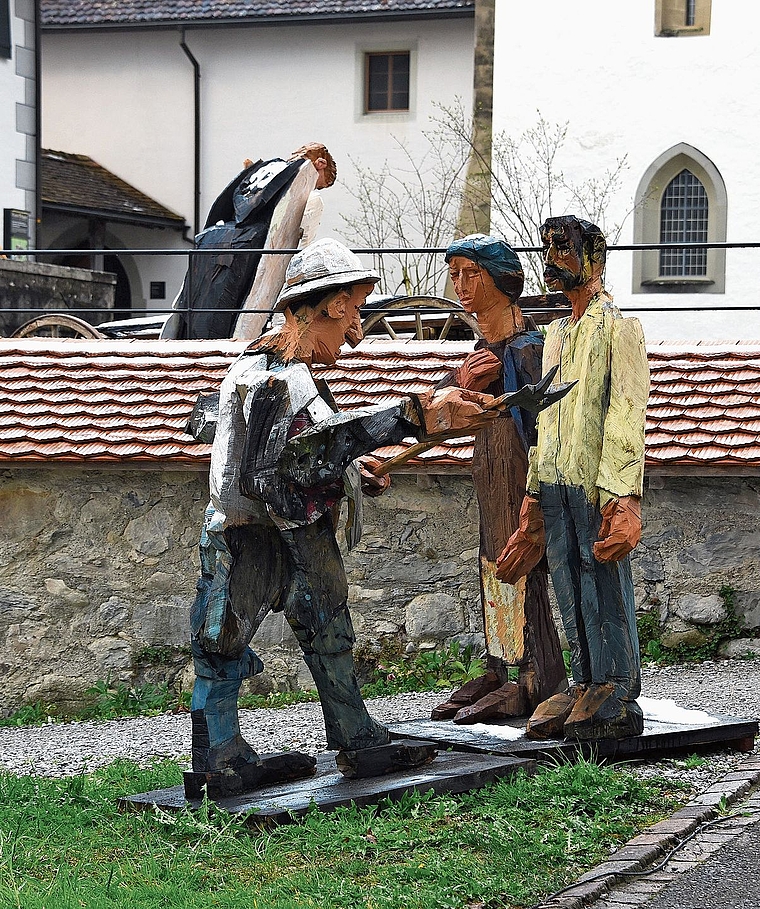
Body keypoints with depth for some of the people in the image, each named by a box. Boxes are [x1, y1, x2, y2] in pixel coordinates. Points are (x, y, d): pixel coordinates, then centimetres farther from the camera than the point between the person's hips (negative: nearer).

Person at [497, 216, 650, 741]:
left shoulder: (619, 327, -3)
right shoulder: (557, 335, 21)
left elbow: (627, 413, -12)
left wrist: (623, 494, -20)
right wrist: (534, 493, 18)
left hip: (597, 488, -8)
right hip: (555, 484, 8)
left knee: (605, 589, -5)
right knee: (571, 591, 9)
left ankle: (616, 701, -1)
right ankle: (586, 688, 16)